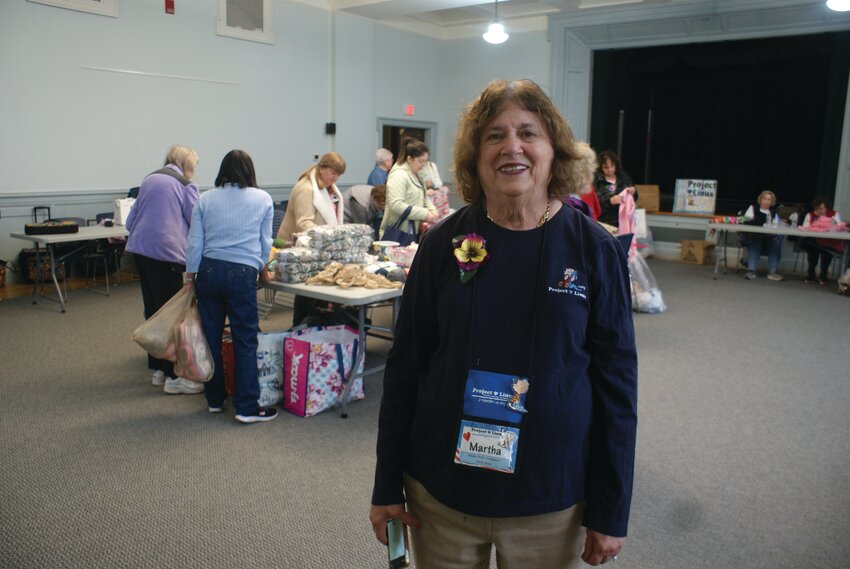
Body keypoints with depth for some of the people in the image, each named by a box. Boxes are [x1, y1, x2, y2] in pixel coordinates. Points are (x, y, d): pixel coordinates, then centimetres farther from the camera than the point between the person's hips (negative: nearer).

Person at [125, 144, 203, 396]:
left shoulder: (149, 179, 18)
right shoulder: (185, 185, -3)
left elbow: (131, 221, 21)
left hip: (140, 248, 8)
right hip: (167, 252, -7)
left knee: (153, 308, 14)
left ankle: (157, 368, 23)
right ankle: (174, 376, -1)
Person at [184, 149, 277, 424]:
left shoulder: (205, 199, 8)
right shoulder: (263, 199, 5)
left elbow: (195, 243, 5)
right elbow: (265, 242, 12)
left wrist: (190, 277, 12)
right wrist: (263, 270, 28)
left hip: (208, 270, 3)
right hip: (242, 274, -3)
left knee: (211, 337, 12)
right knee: (245, 341, 2)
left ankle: (214, 399, 25)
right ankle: (247, 407, 4)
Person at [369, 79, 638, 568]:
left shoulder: (594, 249, -8)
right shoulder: (443, 244, -5)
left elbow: (617, 381, -4)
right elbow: (405, 367, 0)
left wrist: (611, 513, -3)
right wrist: (387, 486, 2)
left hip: (551, 503, -1)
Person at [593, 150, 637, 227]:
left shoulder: (624, 177, 9)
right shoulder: (596, 180, -4)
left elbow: (634, 199, 16)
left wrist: (633, 193, -6)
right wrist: (610, 201, -26)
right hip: (605, 223, -4)